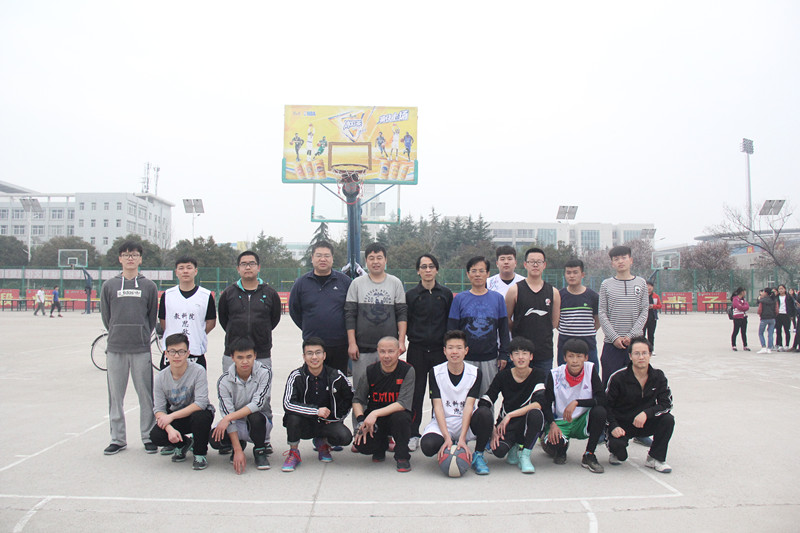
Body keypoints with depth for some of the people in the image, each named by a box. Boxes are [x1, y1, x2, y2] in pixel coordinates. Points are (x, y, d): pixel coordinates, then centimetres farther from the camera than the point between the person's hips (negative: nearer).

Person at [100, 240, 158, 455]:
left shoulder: (149, 286, 5)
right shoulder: (109, 286, 7)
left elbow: (152, 316, 9)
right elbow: (106, 316, 12)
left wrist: (143, 337, 8)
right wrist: (117, 336, 11)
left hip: (141, 349, -1)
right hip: (115, 349, 1)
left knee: (146, 395, 2)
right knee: (115, 396, 8)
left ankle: (148, 437, 13)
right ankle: (117, 439, 19)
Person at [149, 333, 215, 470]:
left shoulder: (198, 371, -20)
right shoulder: (161, 377, -8)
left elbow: (201, 403, -27)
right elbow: (158, 409, -10)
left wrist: (172, 416, -28)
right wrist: (170, 429, -28)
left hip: (197, 413, -4)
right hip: (175, 418, 4)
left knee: (200, 416, -38)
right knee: (155, 436, -23)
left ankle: (199, 454, -9)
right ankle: (183, 443, 13)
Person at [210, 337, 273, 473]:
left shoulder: (265, 372, -16)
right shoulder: (224, 381, -14)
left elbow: (258, 403, -24)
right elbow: (228, 415, -19)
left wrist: (229, 417, -31)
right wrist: (238, 450, -26)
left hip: (261, 422, -1)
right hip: (236, 423, 2)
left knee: (255, 417, -36)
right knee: (215, 439, -27)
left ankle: (260, 450, -4)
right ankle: (239, 445, 9)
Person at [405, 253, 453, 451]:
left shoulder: (446, 294, 7)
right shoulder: (411, 295, 5)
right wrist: (413, 337, -4)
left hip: (440, 350, 0)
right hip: (417, 350, 0)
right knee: (415, 392, 2)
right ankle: (413, 434, 12)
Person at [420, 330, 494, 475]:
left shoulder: (474, 373, -3)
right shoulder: (436, 372, -4)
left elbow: (469, 406, -12)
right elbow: (438, 407, -10)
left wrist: (462, 438, -24)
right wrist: (447, 438, -23)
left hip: (466, 422, 0)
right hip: (442, 422, 0)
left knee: (485, 413, -32)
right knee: (427, 445, -31)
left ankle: (478, 455, -8)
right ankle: (450, 447, 6)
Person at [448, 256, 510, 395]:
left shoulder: (498, 298, 6)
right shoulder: (459, 299, 2)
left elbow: (503, 329, 9)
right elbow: (451, 329, 3)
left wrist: (503, 354, 4)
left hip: (490, 359, 1)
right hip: (465, 358, -1)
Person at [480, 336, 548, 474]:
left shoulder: (539, 375, -6)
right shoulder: (503, 376, -3)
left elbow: (539, 403, -22)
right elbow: (484, 404, -6)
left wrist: (510, 415, -25)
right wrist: (493, 430, -18)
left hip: (529, 426, 0)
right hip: (506, 425, 1)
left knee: (535, 414, -34)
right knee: (498, 450, -30)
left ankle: (525, 456, -13)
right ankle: (514, 447, 9)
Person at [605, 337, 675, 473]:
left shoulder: (658, 377, -5)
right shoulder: (618, 377, -14)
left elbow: (666, 404, -8)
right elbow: (605, 404, -8)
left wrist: (646, 413, -26)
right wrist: (613, 427, -22)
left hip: (645, 424, 4)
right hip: (621, 424, -3)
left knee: (668, 420, -24)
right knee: (618, 449, -30)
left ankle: (655, 458, -5)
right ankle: (614, 449, 11)